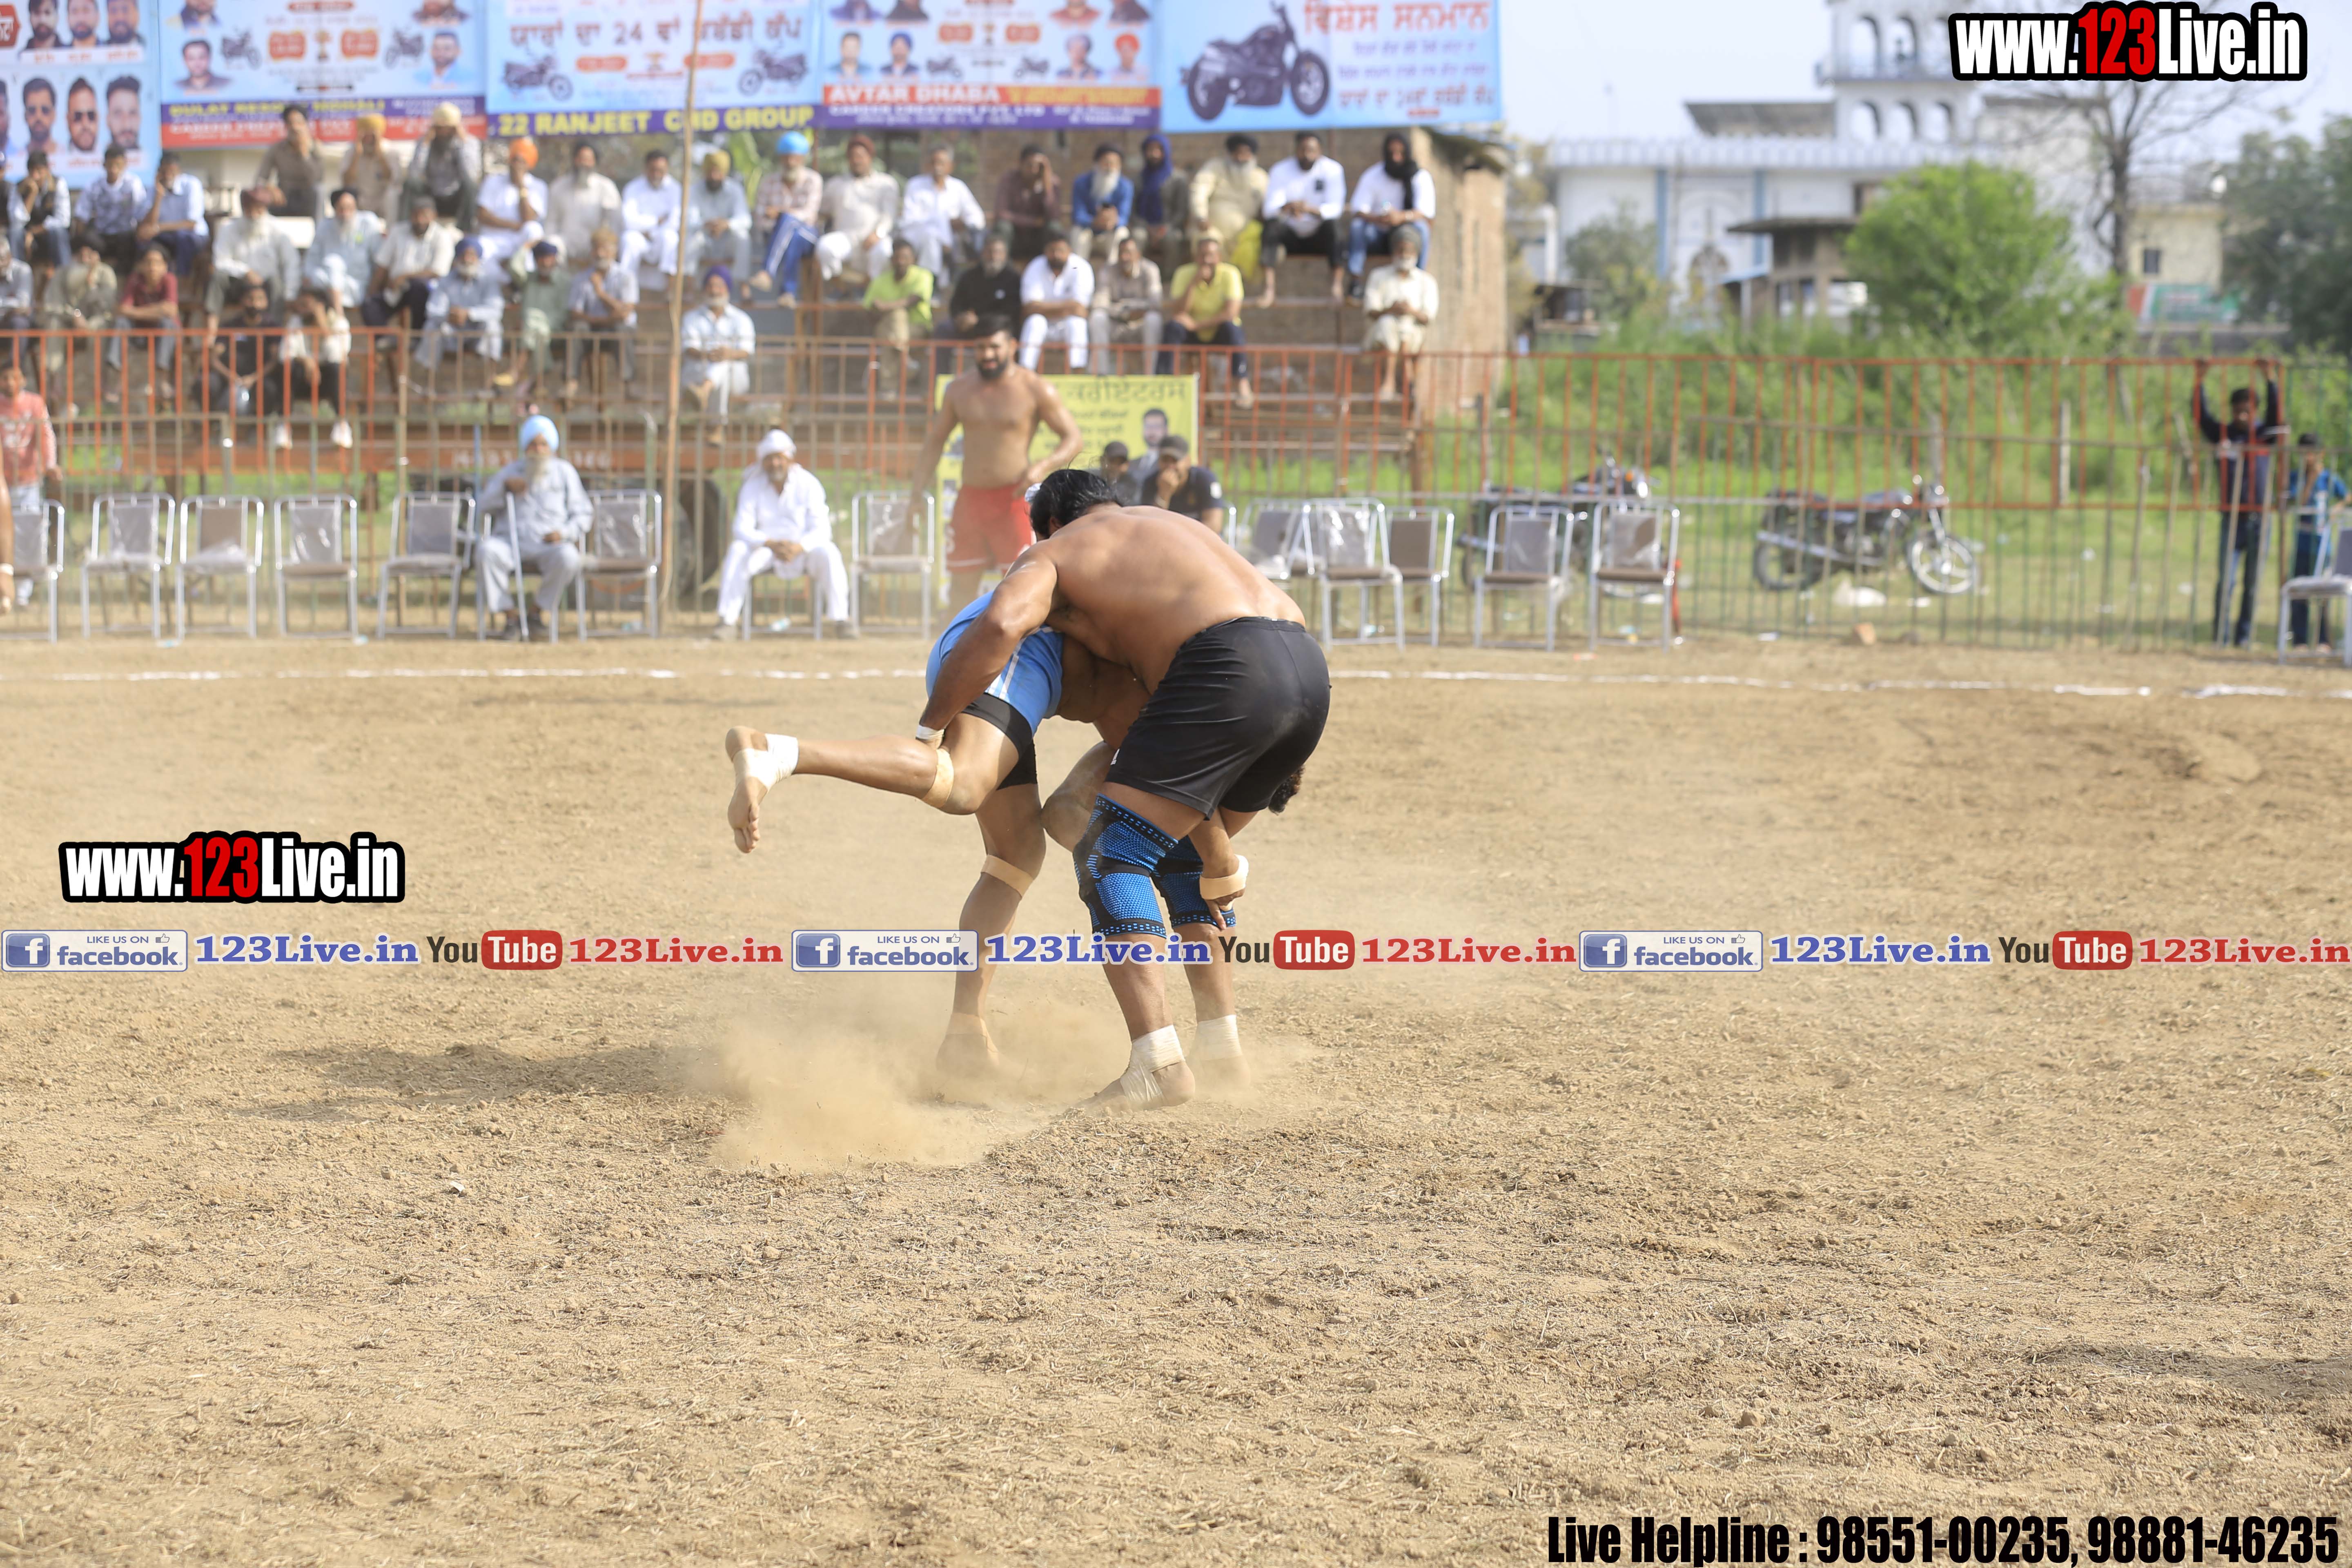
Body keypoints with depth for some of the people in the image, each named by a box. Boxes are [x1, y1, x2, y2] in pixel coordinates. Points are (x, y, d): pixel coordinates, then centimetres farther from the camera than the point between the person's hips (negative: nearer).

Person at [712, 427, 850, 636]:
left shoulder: (809, 485, -7)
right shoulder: (753, 487, -4)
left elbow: (822, 531, -14)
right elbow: (743, 529, -12)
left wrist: (798, 547, -34)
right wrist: (772, 545, -31)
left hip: (803, 550, -1)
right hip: (766, 549, 1)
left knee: (828, 553, -31)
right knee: (737, 550, -29)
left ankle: (840, 621, -28)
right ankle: (727, 621, -31)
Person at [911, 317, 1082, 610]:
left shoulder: (1035, 390, -3)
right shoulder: (959, 390, 10)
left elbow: (1074, 439, -2)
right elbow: (936, 441, 19)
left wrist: (1043, 467, -20)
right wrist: (918, 492, 12)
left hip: (1013, 500, -5)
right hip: (970, 497, 5)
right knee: (961, 585, 6)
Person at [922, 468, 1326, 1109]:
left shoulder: (1051, 557, 13)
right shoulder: (1165, 524, 36)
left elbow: (999, 627, -10)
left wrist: (927, 730, -2)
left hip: (1230, 671, -8)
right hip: (1309, 671, 8)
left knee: (1108, 855, -6)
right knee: (1197, 850, 29)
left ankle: (1158, 1062, -23)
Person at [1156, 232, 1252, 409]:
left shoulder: (1230, 274, -12)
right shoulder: (1185, 274, -8)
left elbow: (1231, 313, -21)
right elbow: (1175, 313, -17)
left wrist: (1197, 325, -22)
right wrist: (1193, 283, -27)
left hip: (1221, 334, -1)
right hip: (1194, 335, 1)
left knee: (1230, 326, -34)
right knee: (1172, 327, -28)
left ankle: (1242, 386, -36)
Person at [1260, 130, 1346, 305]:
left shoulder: (1332, 170, -4)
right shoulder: (1280, 171, -3)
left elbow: (1335, 208, -15)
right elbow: (1270, 209, -14)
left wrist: (1310, 209, -36)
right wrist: (1286, 208, -39)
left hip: (1320, 238, -1)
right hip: (1291, 236, 1)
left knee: (1332, 223, -32)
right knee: (1273, 225, -30)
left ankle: (1337, 288, -42)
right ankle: (1269, 289, -40)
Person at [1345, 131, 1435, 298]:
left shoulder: (1421, 177, -3)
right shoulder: (1371, 177, 0)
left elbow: (1428, 214, -17)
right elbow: (1357, 211, -11)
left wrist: (1402, 217, -39)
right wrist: (1377, 219, -35)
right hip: (1378, 237, 1)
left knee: (1420, 227, -34)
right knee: (1356, 225, -29)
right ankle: (1355, 279, -38)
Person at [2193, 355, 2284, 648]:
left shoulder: (2264, 435, 4)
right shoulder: (2222, 434, 5)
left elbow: (2275, 412, -10)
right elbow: (2200, 413, -3)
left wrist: (2270, 379, -20)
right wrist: (2200, 380, -13)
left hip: (2259, 517, 0)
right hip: (2232, 518, 0)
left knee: (2252, 583, 4)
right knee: (2226, 580, -8)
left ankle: (2244, 635, 10)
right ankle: (2219, 634, -2)